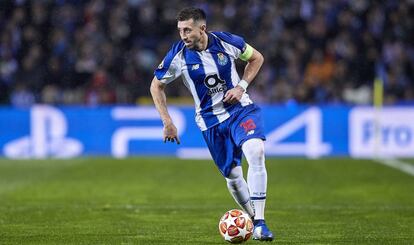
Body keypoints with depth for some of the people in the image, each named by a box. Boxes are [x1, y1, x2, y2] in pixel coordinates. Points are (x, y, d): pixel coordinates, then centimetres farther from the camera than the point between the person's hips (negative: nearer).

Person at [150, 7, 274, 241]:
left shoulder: (226, 41, -11)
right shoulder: (178, 55, -12)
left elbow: (256, 58, 7)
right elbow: (156, 86, 3)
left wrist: (241, 86, -6)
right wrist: (167, 122, -2)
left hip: (240, 109, -1)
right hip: (211, 121, 1)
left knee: (256, 152, -27)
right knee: (232, 175, 2)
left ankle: (259, 222, -23)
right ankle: (253, 221, 27)